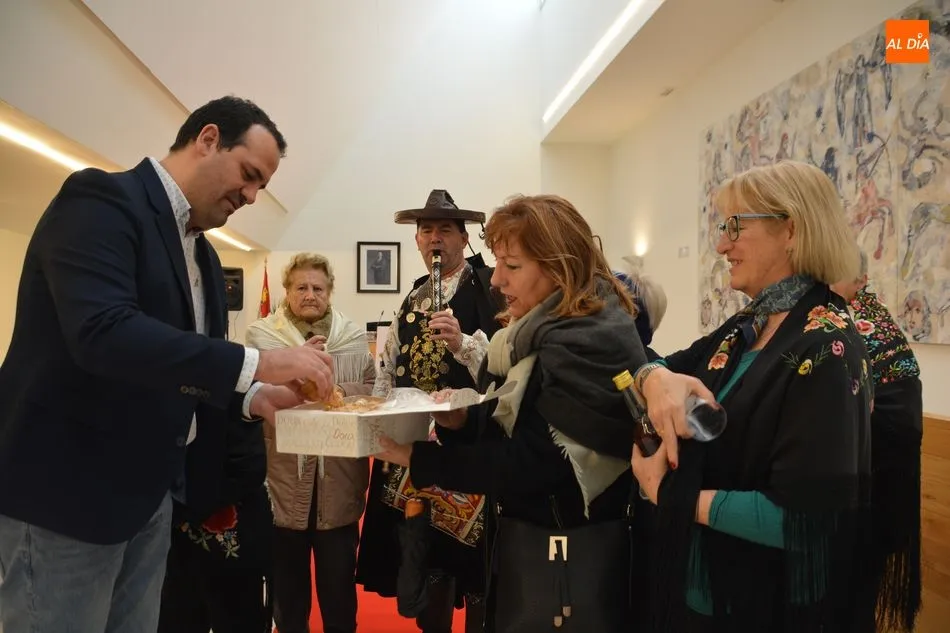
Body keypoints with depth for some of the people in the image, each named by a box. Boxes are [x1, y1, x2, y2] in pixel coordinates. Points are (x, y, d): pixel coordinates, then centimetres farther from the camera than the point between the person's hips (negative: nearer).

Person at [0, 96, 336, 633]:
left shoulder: (204, 256, 12)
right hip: (64, 488, -8)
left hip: (149, 493, 8)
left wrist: (255, 398, -5)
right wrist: (256, 363, -31)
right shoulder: (101, 200, -14)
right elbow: (101, 332, -30)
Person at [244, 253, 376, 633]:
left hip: (339, 482, 1)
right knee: (287, 580, 16)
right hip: (284, 482, -1)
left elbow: (374, 390, 5)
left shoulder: (353, 336, 6)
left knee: (339, 580, 15)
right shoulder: (262, 334, 0)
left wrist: (342, 392, -14)